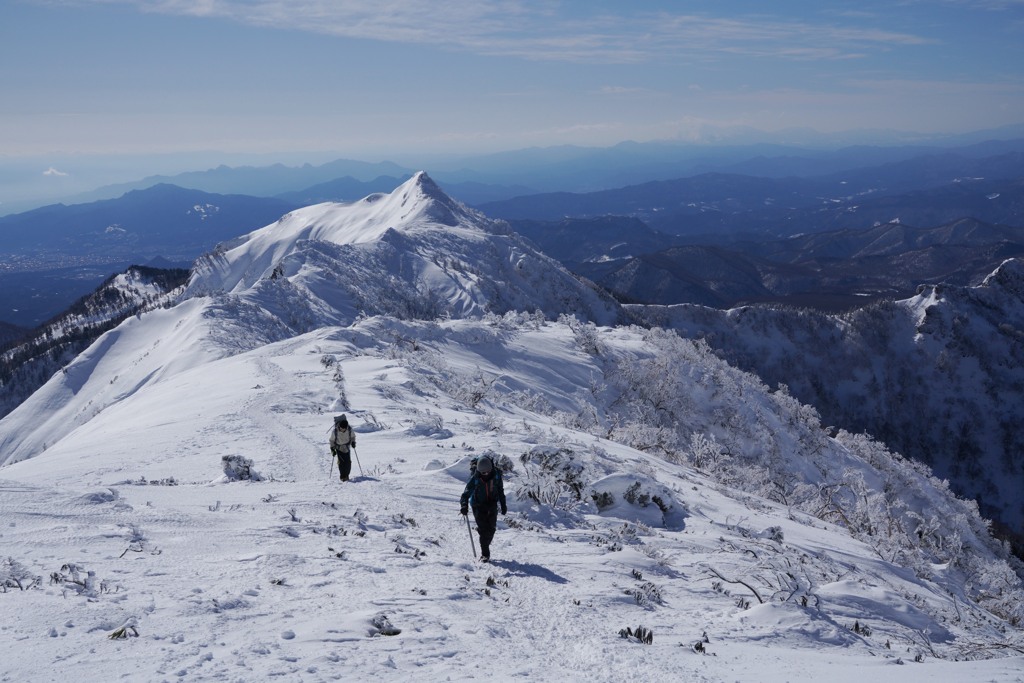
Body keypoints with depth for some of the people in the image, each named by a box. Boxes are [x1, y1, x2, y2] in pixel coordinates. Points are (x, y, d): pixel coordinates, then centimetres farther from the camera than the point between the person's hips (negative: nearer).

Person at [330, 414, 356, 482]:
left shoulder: (349, 430, -17)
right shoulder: (335, 431, -22)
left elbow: (352, 436, 5)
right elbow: (332, 440, -6)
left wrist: (353, 442, -9)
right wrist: (332, 449, -8)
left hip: (347, 448, 2)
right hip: (339, 448, -2)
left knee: (348, 462, -3)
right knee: (341, 462, -12)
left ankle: (346, 475, 14)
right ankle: (342, 476, 0)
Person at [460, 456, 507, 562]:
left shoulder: (496, 475, -8)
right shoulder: (475, 478, -18)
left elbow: (500, 490, 7)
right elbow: (466, 493, -17)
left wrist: (503, 505, 12)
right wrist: (464, 506, -33)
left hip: (492, 504, 3)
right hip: (478, 505, -3)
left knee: (491, 528, -3)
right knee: (483, 529, -10)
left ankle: (485, 546, 21)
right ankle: (485, 554, -3)